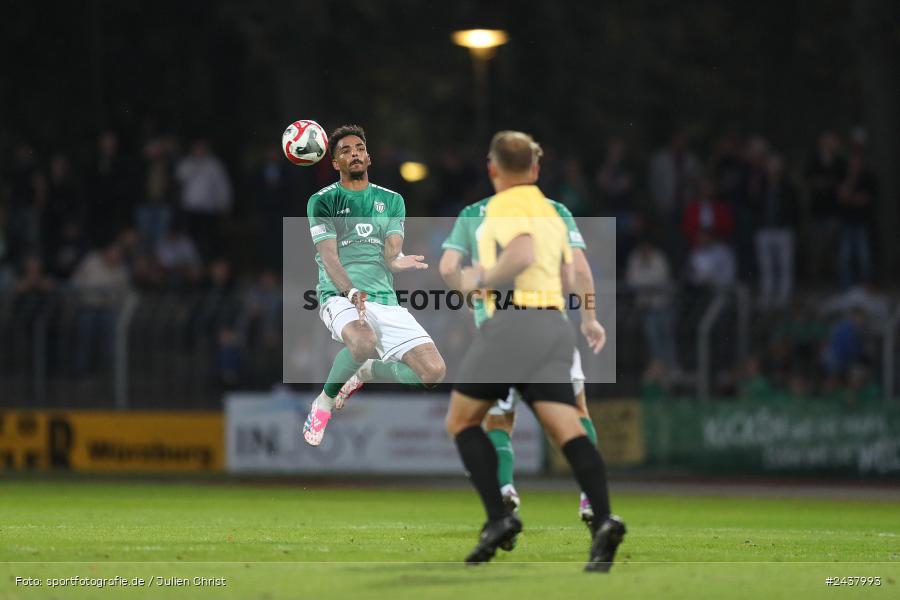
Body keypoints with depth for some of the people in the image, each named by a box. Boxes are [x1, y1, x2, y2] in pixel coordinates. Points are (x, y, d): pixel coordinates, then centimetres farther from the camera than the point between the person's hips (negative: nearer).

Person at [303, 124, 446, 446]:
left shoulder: (391, 200, 16)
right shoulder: (322, 201, 5)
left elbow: (391, 253, 5)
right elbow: (329, 257, -7)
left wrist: (397, 260, -22)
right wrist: (351, 291, -26)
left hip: (384, 299, 4)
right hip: (339, 295, -4)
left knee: (433, 371, -14)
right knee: (364, 341, -40)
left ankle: (366, 371, 17)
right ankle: (325, 401, -9)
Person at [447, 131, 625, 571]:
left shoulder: (505, 206, -3)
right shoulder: (550, 212, 23)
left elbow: (522, 254, -22)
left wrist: (480, 279, -6)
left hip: (513, 320, -7)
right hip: (554, 324, 7)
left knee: (462, 421, 9)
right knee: (567, 430, -7)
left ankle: (499, 517, -7)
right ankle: (603, 520, -30)